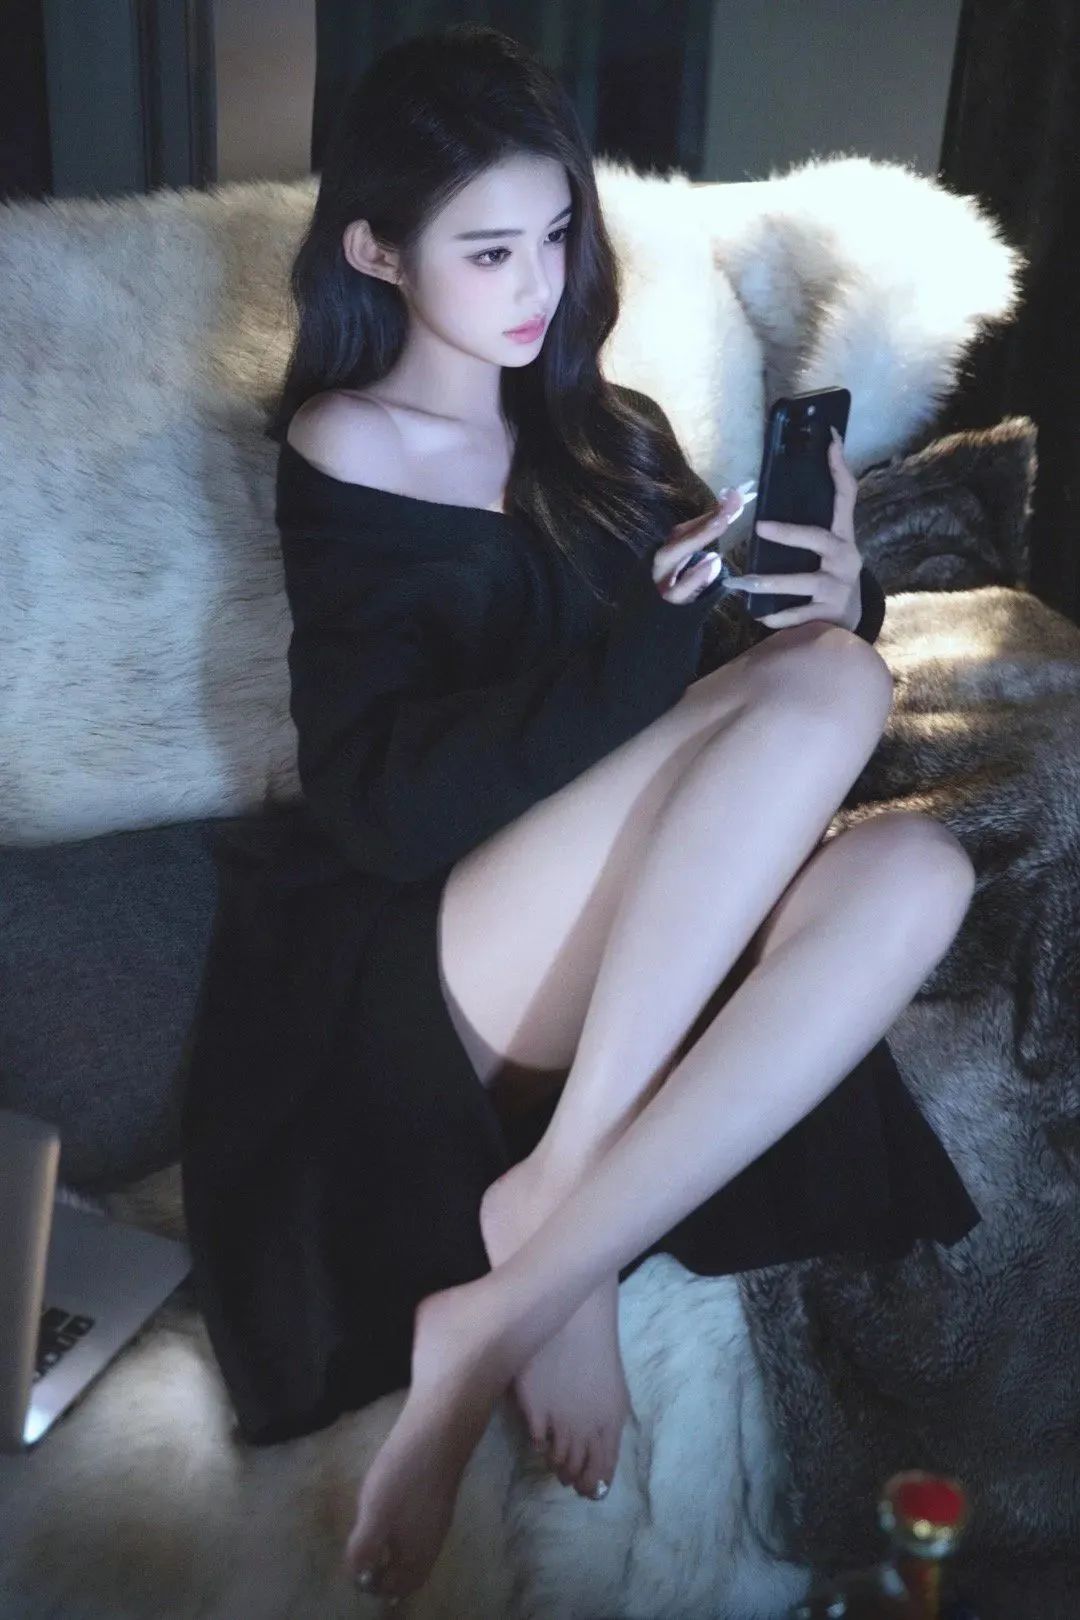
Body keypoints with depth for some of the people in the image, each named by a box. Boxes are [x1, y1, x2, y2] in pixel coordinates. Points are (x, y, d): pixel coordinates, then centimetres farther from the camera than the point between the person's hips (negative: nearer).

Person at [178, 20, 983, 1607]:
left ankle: (504, 1310, -24)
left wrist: (831, 596, -7)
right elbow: (397, 806, -15)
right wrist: (674, 631, -23)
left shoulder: (611, 434, 15)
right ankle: (571, 1268, -22)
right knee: (823, 695, -26)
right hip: (425, 959, -5)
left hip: (629, 960, 6)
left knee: (912, 869, -25)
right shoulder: (340, 460, -2)